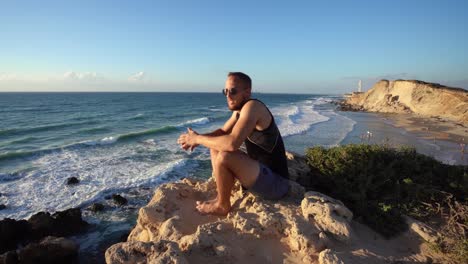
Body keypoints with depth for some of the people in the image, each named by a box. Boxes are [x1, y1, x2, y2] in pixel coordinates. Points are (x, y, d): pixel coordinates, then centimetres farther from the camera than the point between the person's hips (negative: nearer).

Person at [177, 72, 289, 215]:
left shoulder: (252, 106, -23)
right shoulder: (239, 111, 6)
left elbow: (232, 143, -34)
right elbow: (223, 131, 17)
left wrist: (197, 139, -19)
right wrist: (199, 138, -4)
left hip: (276, 183, -10)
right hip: (261, 172, 10)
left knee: (224, 157, -30)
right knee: (216, 147, 12)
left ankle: (222, 206, -4)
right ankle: (221, 197, 10)